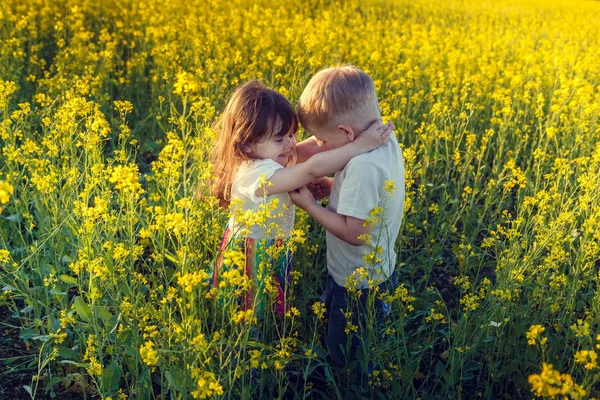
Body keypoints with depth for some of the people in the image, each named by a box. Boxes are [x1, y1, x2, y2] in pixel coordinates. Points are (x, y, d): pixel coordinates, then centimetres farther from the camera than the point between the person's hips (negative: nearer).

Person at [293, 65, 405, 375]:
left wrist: (309, 204, -21)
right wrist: (333, 186, -4)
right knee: (332, 326, 30)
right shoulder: (386, 141, -6)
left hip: (358, 285, -9)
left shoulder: (363, 164, -35)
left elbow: (355, 233, -32)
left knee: (346, 358, 14)